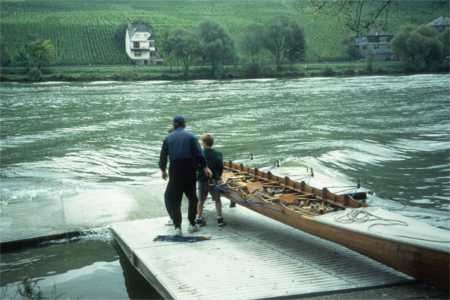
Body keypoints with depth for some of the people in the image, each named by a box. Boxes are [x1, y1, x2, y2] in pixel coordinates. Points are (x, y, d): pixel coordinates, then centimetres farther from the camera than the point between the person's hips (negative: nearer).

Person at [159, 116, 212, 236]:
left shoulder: (168, 138, 6)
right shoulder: (191, 137, 2)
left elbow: (163, 156, 7)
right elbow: (198, 154, -7)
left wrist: (163, 170, 20)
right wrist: (204, 167, -3)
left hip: (175, 171, 0)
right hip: (189, 171, 0)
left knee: (173, 199, 7)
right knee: (192, 197, 17)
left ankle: (177, 227, -1)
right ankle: (192, 224, 20)